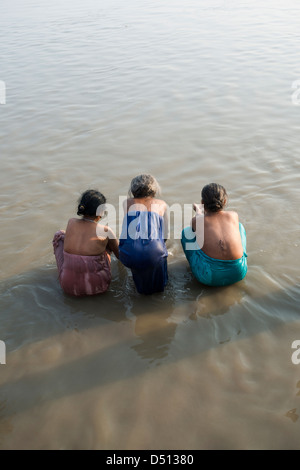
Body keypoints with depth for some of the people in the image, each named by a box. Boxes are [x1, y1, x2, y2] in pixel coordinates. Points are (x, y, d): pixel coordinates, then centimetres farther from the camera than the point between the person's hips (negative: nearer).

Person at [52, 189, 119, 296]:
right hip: (98, 287, -1)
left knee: (59, 234, 21)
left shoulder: (71, 223, -5)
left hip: (69, 286, 2)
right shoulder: (106, 231, -10)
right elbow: (120, 255, 9)